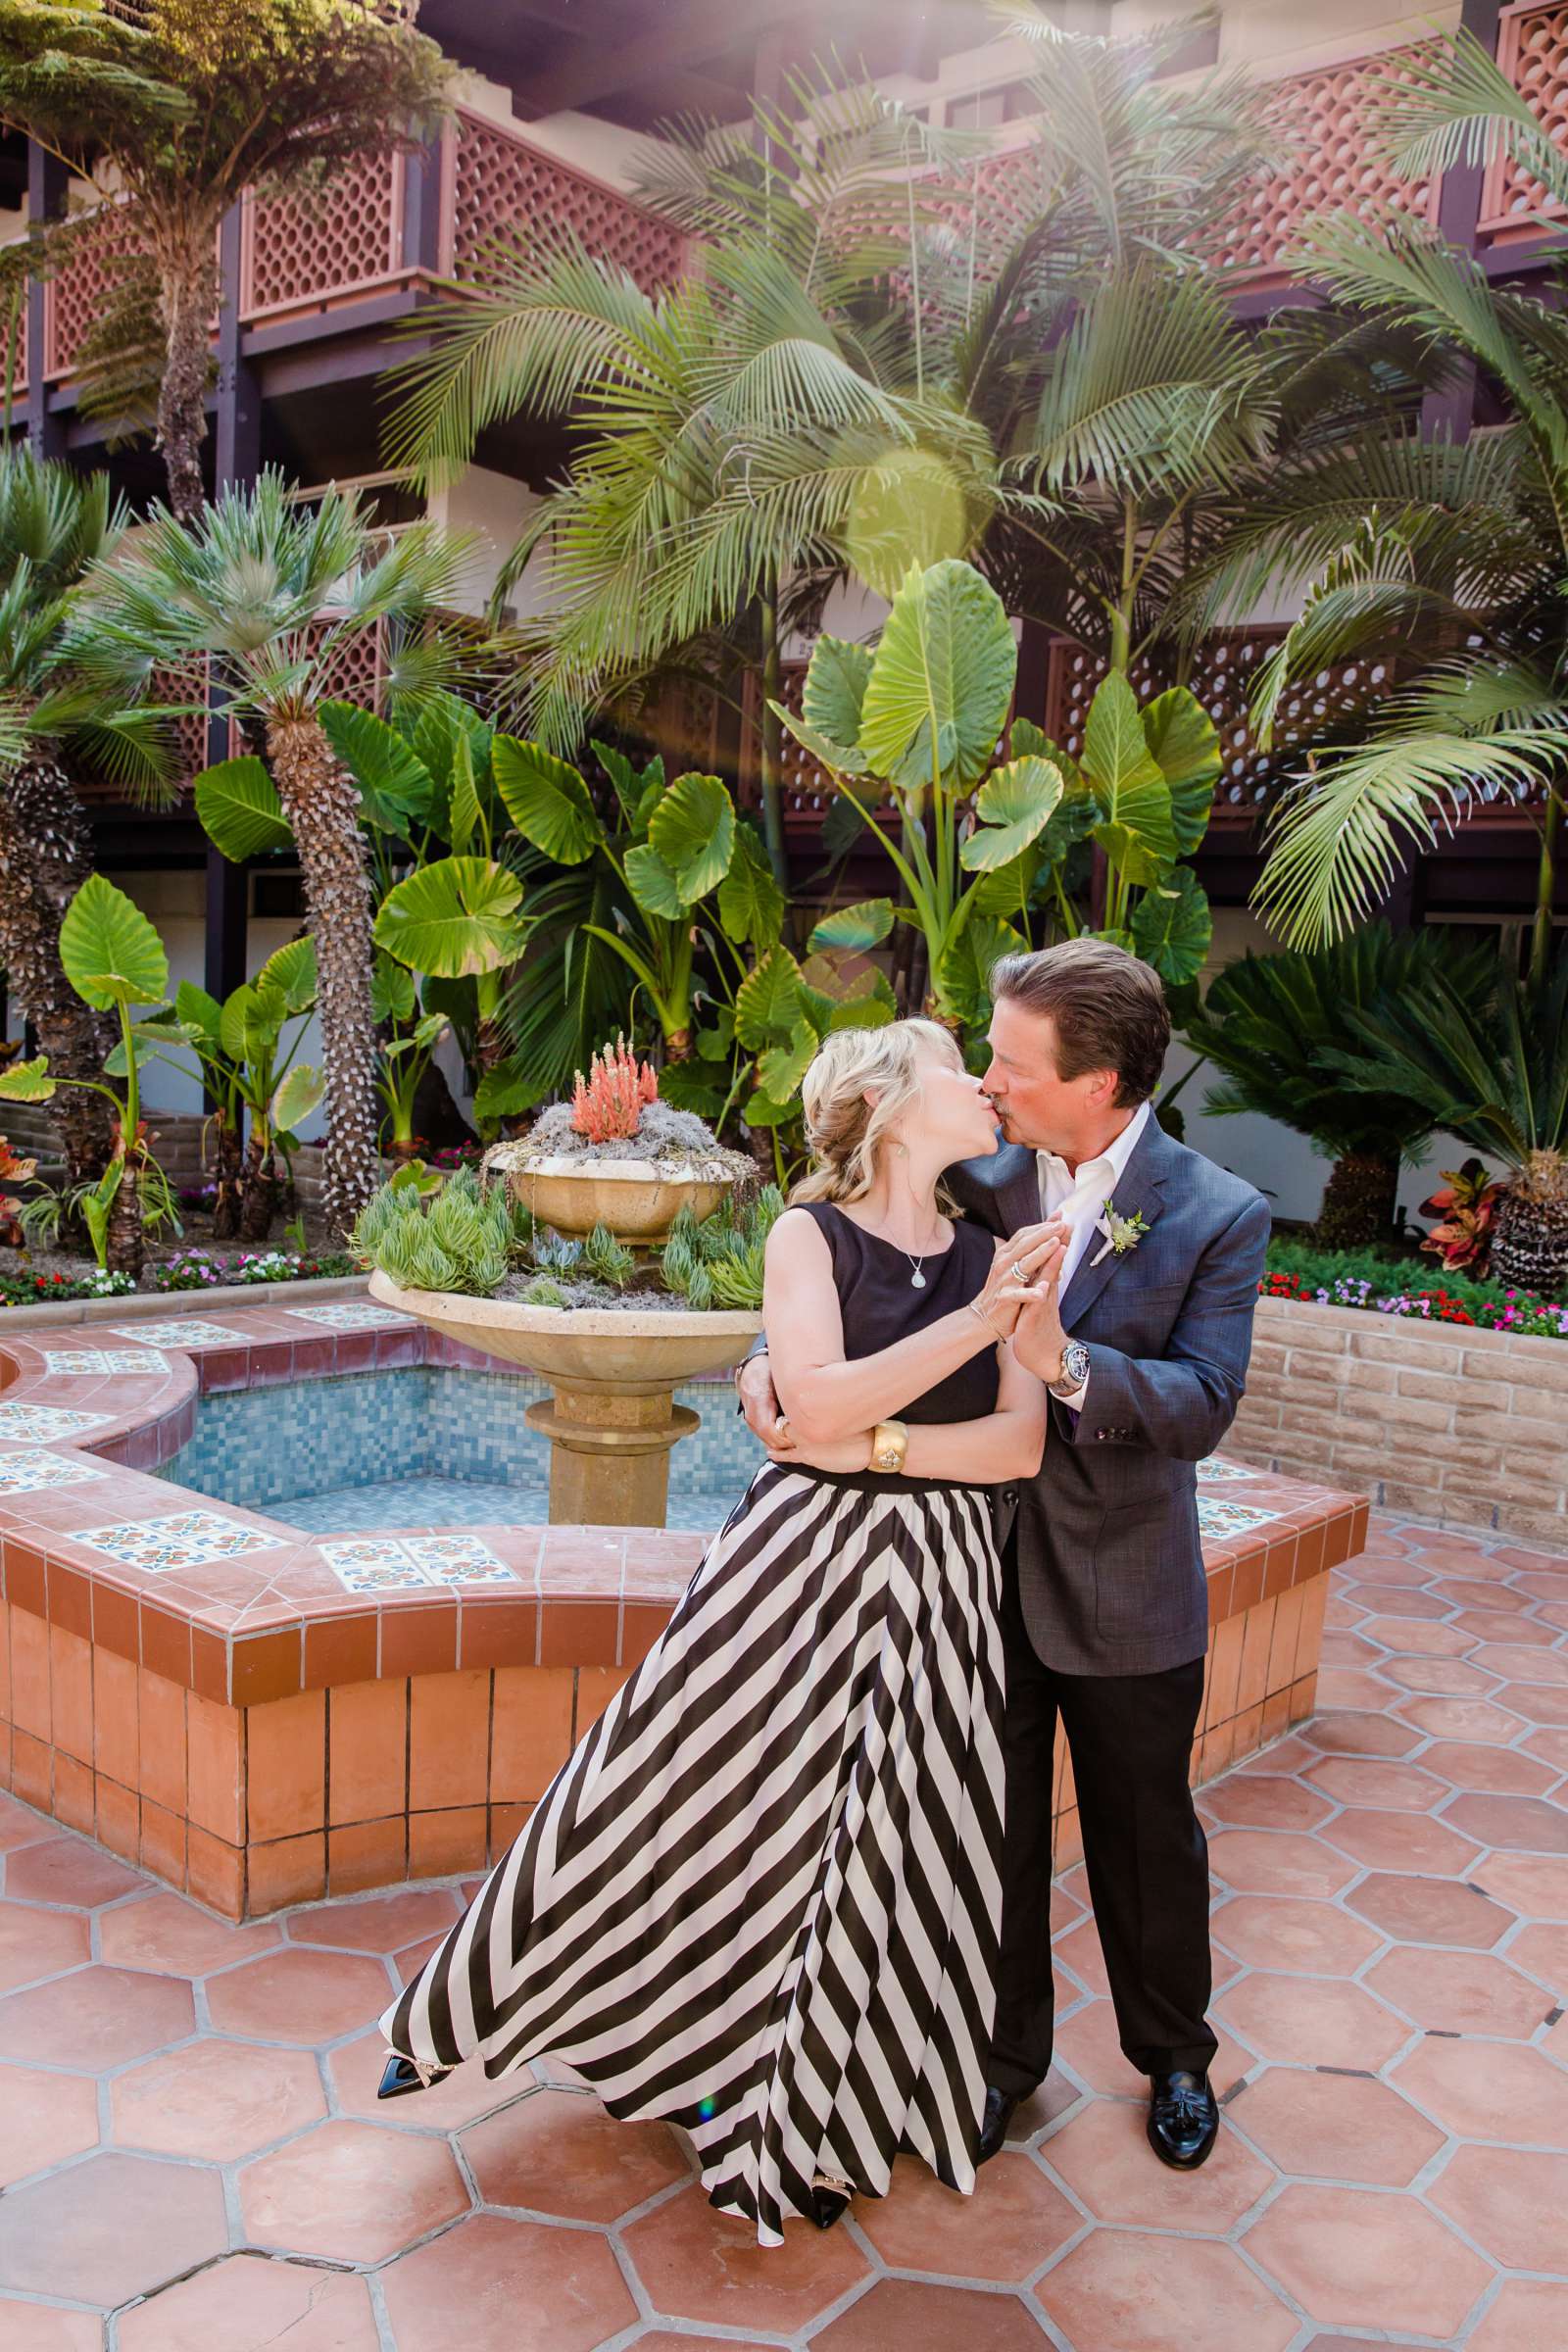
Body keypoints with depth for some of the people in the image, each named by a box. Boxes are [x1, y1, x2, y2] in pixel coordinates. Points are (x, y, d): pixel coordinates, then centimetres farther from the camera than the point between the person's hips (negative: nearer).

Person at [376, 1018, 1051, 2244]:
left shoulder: (992, 1255, 6)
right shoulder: (808, 1235, -4)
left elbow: (1022, 1444, -2)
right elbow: (819, 1406, -18)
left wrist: (875, 1441, -14)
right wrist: (974, 1325, -21)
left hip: (938, 1580, 4)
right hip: (802, 1550, -3)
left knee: (884, 1834, 8)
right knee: (686, 1785, 5)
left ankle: (814, 2106, 32)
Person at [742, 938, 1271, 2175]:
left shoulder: (1218, 1216, -13)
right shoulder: (981, 1185, -5)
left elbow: (1201, 1409, -19)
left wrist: (1065, 1362, -35)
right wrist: (770, 1359, -16)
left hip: (1125, 1589, -2)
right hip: (979, 1569, 2)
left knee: (1147, 1838, 17)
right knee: (992, 1834, 16)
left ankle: (1174, 2056, 43)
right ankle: (1005, 2055, 39)